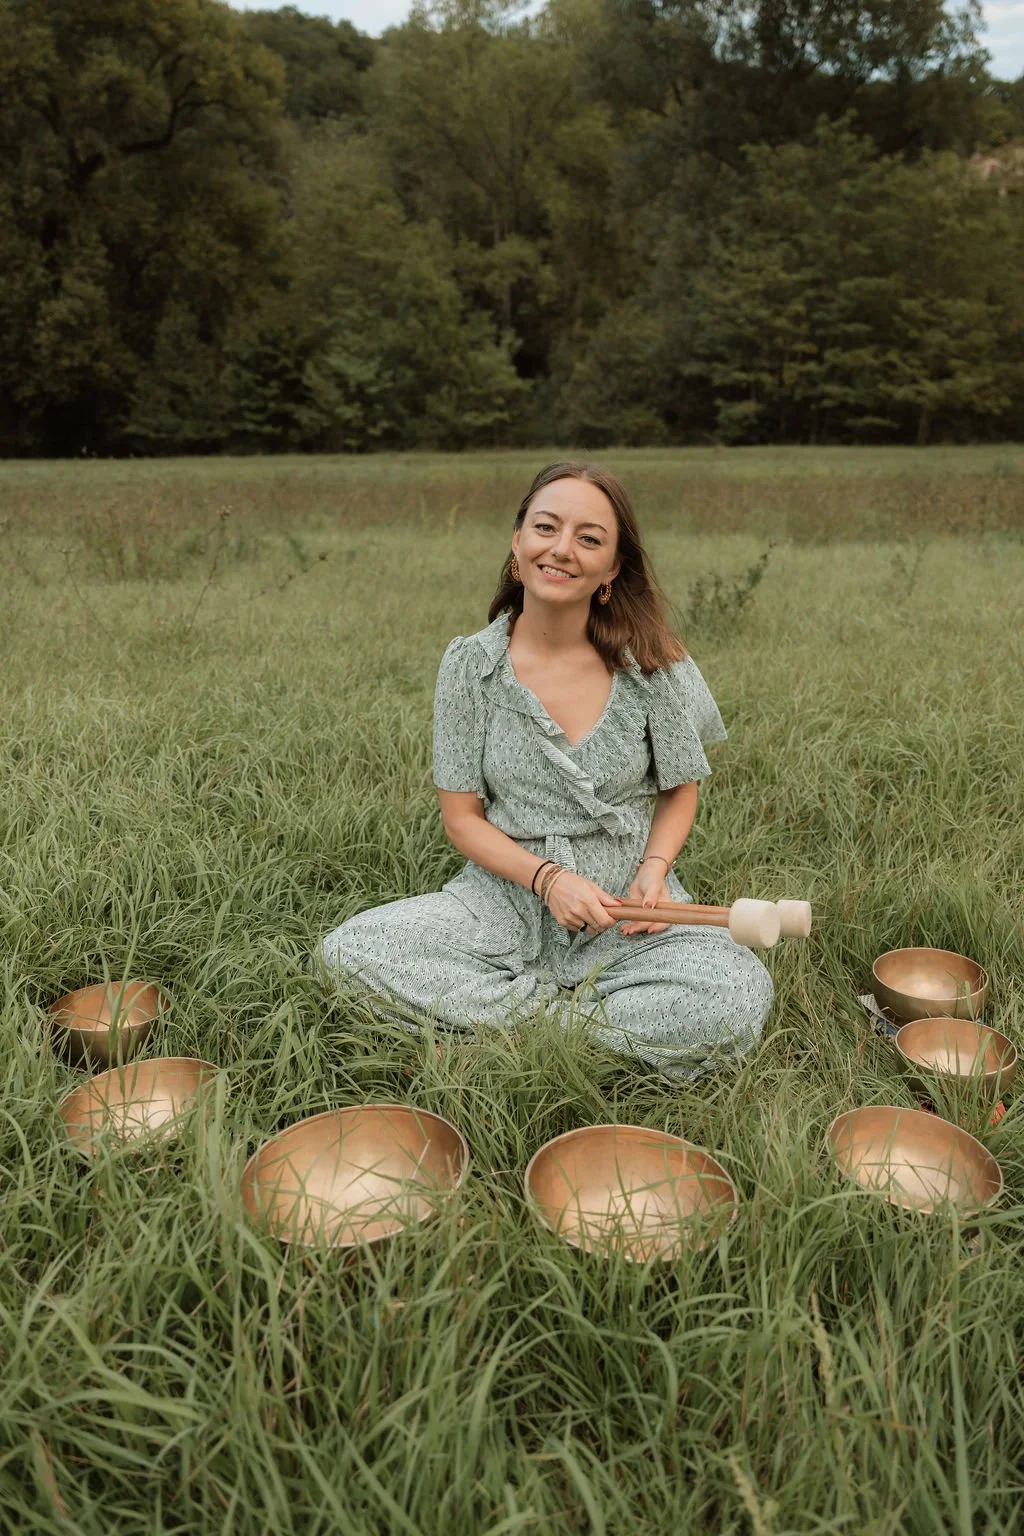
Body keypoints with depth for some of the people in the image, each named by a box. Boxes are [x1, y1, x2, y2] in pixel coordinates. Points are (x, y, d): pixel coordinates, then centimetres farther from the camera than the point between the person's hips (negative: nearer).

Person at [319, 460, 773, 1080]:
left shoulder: (653, 664, -6)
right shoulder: (472, 663, -6)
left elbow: (680, 791, 7)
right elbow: (462, 816, -1)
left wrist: (654, 869, -13)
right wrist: (547, 877, -17)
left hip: (626, 903, 0)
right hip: (507, 894, 1)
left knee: (740, 995, -28)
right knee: (351, 950, -21)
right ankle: (570, 1011, -12)